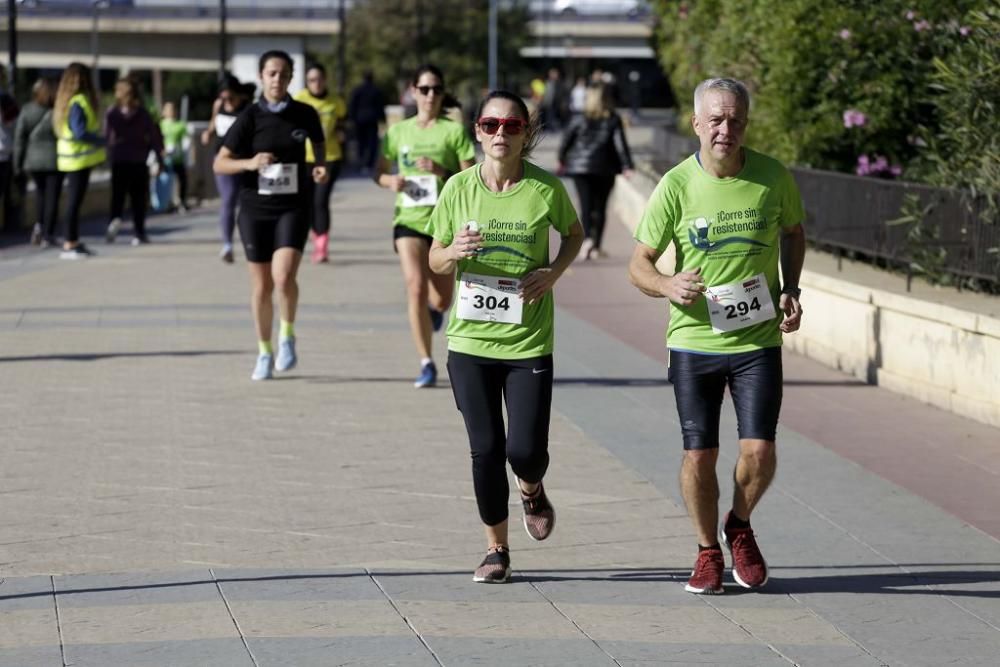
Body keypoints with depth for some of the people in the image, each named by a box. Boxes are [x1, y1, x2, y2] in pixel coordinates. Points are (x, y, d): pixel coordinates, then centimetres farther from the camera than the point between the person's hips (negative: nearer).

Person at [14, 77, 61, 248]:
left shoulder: (26, 111, -3)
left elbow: (19, 138, -2)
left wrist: (18, 165, 3)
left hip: (33, 161, 2)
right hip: (54, 160, -2)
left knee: (40, 192, 24)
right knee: (52, 196, 5)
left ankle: (39, 225, 6)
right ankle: (47, 236, 1)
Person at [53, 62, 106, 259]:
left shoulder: (68, 101, 11)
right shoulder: (78, 103, -19)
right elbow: (80, 133, -25)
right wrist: (103, 140, -14)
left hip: (75, 158, 9)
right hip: (79, 159, -9)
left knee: (74, 201, 14)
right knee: (74, 201, -4)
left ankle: (73, 242, 20)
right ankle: (69, 245, -1)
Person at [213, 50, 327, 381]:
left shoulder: (305, 114, 0)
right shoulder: (251, 117, -5)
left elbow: (318, 144, 20)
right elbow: (219, 163, -5)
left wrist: (320, 168, 0)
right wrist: (249, 163, -23)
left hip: (293, 207, 0)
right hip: (255, 208, 1)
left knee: (284, 275, -21)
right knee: (262, 286, 7)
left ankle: (287, 336, 4)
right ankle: (264, 353, 25)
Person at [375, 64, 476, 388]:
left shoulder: (453, 130, -2)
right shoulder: (399, 131, 7)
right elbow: (380, 172, 15)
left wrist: (441, 171, -20)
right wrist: (391, 181, -7)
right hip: (409, 219, 1)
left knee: (440, 300, 6)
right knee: (415, 288, -16)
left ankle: (434, 309, 46)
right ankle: (427, 364, -9)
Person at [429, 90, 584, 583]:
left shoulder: (546, 189, -6)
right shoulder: (459, 188, -2)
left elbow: (574, 233, 14)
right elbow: (435, 262, 6)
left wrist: (554, 273, -5)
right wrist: (454, 251, -18)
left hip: (529, 342, -1)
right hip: (470, 339, 1)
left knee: (525, 449, -6)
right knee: (485, 449, 2)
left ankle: (532, 491, 32)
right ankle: (496, 548, 21)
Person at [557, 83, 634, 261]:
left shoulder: (579, 119, -1)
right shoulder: (613, 120, -1)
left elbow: (566, 140, 5)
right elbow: (620, 144, -8)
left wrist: (561, 160, 20)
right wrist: (626, 166, -8)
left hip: (580, 167, 0)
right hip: (604, 169, 0)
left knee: (586, 206, -2)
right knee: (600, 206, 10)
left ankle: (587, 238, -25)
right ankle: (596, 246, 8)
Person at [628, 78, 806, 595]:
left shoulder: (773, 177, -4)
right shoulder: (676, 186, -8)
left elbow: (793, 230, 17)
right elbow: (638, 265, -3)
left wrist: (791, 290, 4)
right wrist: (669, 287, -24)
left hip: (758, 338, 1)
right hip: (694, 338, 0)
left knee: (759, 451, -8)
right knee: (699, 454, 1)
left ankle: (739, 527, 23)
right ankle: (708, 552, 24)